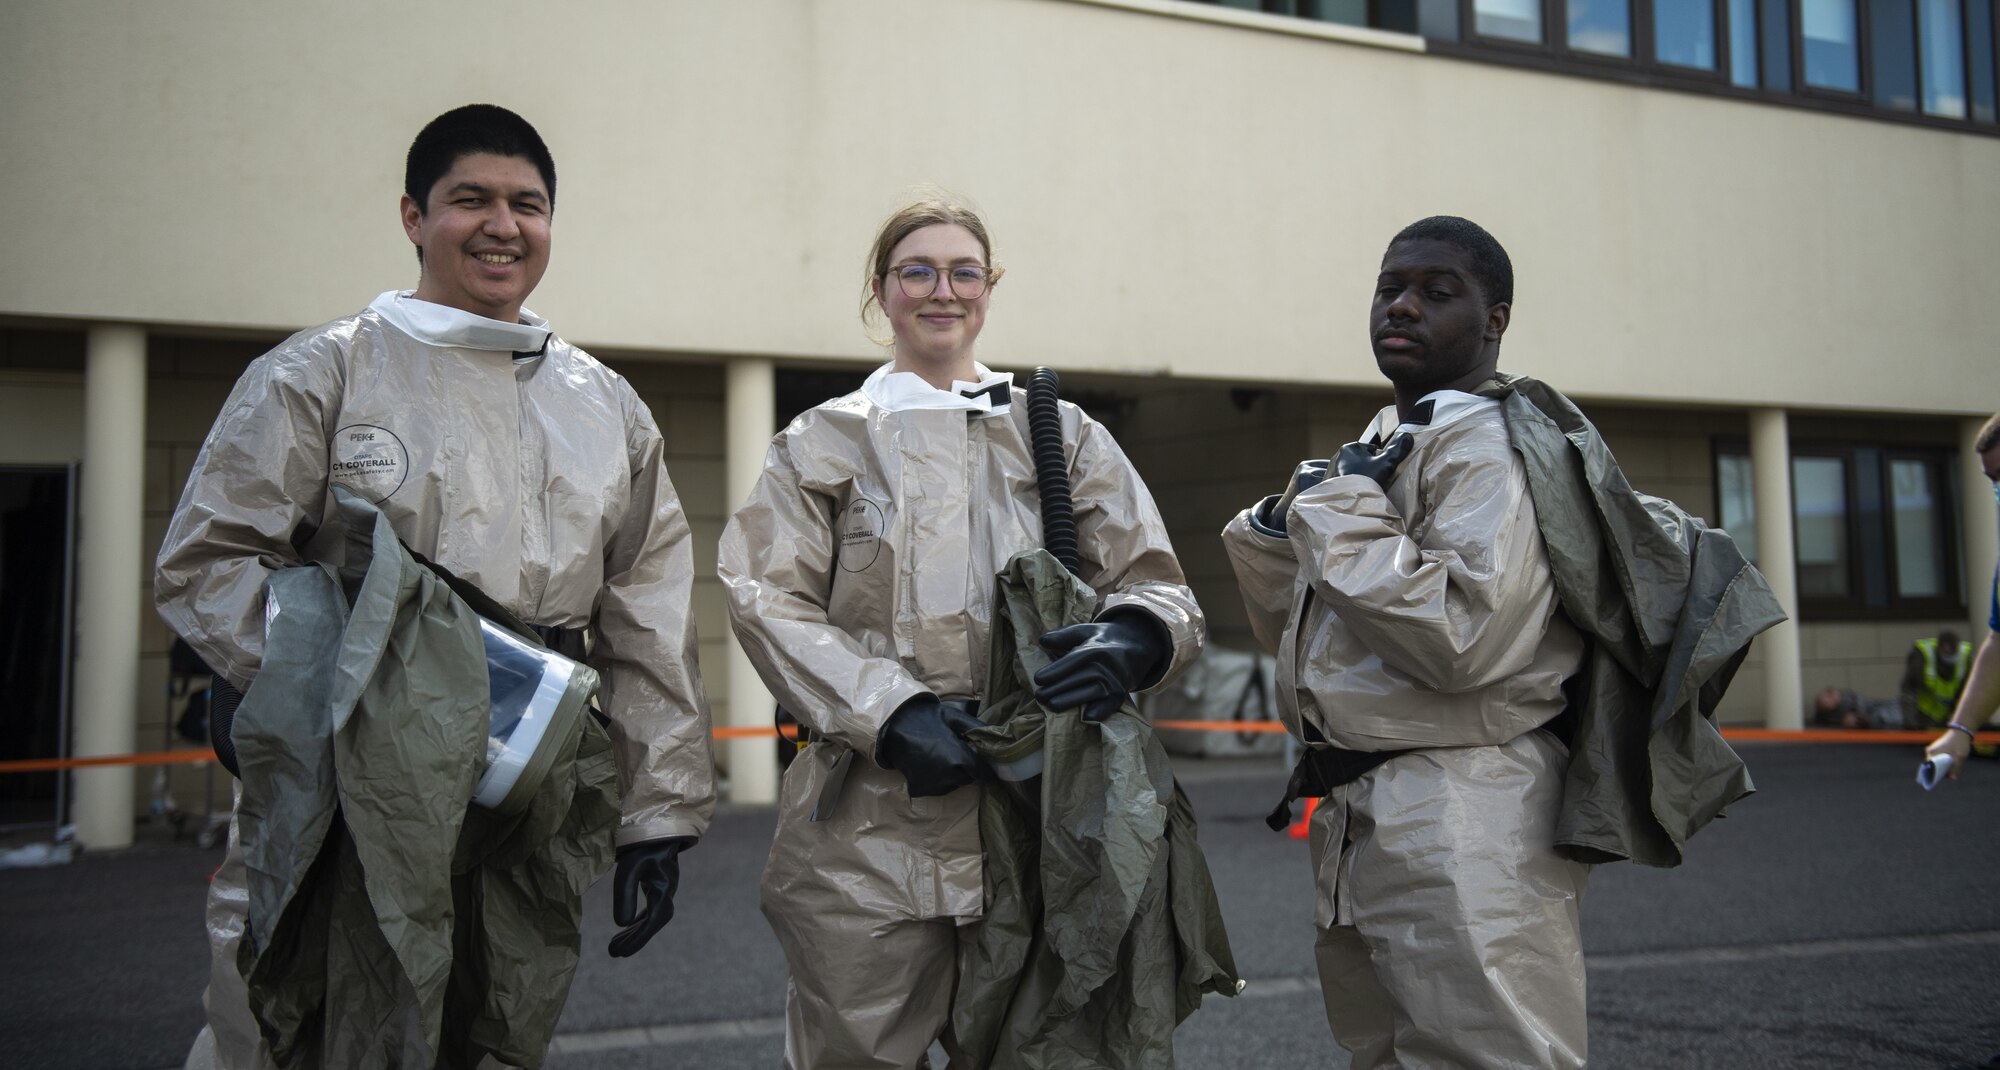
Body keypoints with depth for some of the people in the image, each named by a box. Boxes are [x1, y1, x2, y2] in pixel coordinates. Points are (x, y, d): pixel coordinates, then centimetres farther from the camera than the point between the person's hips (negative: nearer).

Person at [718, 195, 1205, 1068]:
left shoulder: (1064, 437, 14)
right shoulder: (824, 443, 11)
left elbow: (1159, 585, 9)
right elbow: (770, 603, -1)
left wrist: (1129, 643, -16)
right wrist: (891, 713, -16)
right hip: (872, 827, -1)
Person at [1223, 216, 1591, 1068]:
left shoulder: (1488, 441, -12)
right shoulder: (1379, 448, 16)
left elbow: (1464, 637, -26)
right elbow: (1300, 636, 20)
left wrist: (1340, 516, -17)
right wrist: (1280, 531, 2)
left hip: (1462, 825, -10)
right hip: (1359, 819, 10)